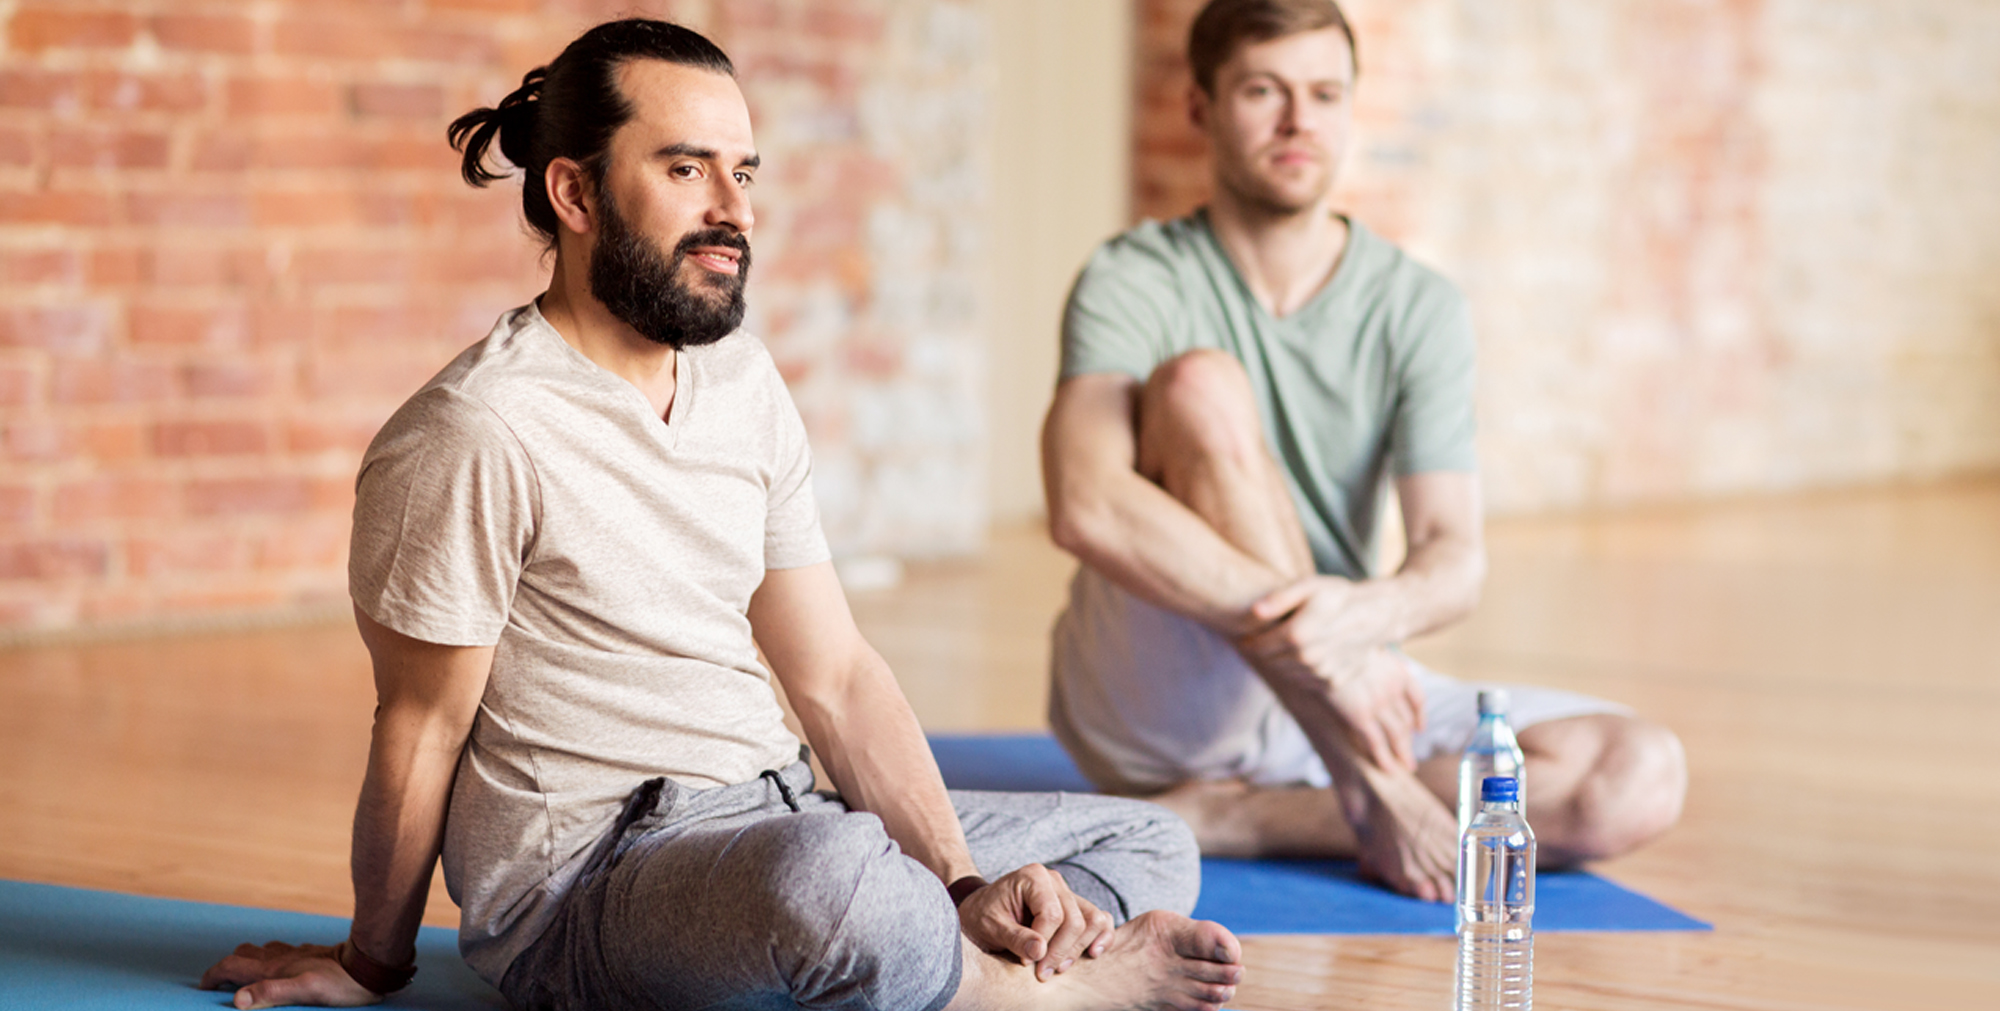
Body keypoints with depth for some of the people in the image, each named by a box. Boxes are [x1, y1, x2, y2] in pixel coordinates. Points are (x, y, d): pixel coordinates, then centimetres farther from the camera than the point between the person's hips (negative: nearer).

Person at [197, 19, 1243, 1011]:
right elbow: (421, 733, -4)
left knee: (1147, 843, 7)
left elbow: (834, 674, 10)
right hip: (587, 868, -9)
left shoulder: (743, 382, 11)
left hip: (780, 815, 9)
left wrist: (964, 885, -3)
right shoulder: (476, 434, -15)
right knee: (831, 874, -40)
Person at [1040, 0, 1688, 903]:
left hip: (1334, 691, 4)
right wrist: (1323, 637, -34)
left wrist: (1372, 613, -35)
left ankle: (1229, 817, -18)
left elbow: (1456, 558, -9)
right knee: (1202, 387, -28)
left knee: (1643, 777, -17)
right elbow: (1086, 507, -27)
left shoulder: (1419, 310, 2)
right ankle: (1370, 789, -27)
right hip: (1148, 705, -4)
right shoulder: (1134, 283, -8)